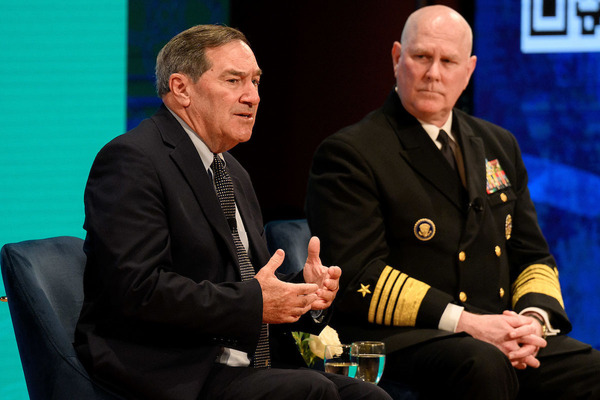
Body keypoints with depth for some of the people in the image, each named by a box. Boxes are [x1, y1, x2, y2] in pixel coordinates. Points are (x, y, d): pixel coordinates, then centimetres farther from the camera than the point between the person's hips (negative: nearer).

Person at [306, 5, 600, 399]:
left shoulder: (499, 145, 21)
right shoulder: (349, 154, 0)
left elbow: (533, 258, 22)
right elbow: (358, 277, -11)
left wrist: (534, 317, -2)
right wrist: (463, 322, -19)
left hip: (500, 334, 6)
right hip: (402, 339, -6)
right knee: (483, 365, -38)